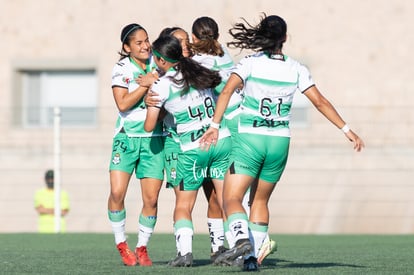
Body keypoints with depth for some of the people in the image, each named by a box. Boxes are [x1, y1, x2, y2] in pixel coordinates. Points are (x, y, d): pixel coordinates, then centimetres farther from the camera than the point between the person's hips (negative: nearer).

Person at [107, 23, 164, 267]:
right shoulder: (121, 69, -2)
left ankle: (142, 248, 12)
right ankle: (122, 244, 2)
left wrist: (152, 84, -13)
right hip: (127, 137, -2)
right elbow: (123, 104, -12)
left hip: (154, 139, 2)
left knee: (151, 198, -3)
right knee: (117, 192, -15)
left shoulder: (157, 65, 4)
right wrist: (146, 85, -17)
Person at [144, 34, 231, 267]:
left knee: (183, 205, 9)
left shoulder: (161, 86, -6)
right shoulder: (199, 71, 6)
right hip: (222, 141, 4)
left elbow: (149, 126, 0)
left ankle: (185, 252, -5)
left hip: (193, 149, -3)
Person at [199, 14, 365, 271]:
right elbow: (320, 101, 1)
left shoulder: (250, 63, -5)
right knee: (261, 200, 19)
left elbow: (227, 90, -18)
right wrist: (348, 130, 6)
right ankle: (252, 257, 12)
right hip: (279, 143, 3)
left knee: (232, 199, -3)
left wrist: (215, 125, -22)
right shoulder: (296, 69, 2)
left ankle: (242, 238, -31)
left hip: (249, 139, -3)